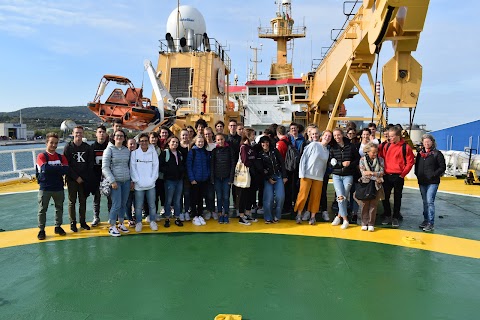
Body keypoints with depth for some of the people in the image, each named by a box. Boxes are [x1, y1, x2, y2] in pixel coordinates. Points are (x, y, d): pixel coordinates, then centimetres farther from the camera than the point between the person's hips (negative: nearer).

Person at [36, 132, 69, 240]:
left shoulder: (61, 157, 5)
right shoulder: (41, 156, -6)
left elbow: (66, 169, -11)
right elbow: (45, 168, -24)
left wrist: (52, 169, -17)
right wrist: (59, 168, -15)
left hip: (59, 187, 4)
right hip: (45, 188, -3)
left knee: (59, 208, 13)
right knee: (42, 209, 4)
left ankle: (58, 227, 27)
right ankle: (41, 230, 16)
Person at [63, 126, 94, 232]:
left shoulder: (87, 147, 4)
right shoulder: (68, 147, -2)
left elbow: (90, 164, 3)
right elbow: (66, 164, -6)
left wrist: (86, 177, -7)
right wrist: (76, 177, -12)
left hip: (84, 180, 2)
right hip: (72, 179, -2)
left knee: (83, 201, 9)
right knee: (72, 201, 4)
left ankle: (83, 221, 18)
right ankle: (73, 223, 13)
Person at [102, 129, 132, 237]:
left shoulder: (127, 150, 9)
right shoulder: (109, 150, -4)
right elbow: (105, 168, -7)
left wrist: (132, 180, 10)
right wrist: (112, 181, -13)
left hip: (126, 181, 5)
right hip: (115, 181, -4)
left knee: (124, 204, 10)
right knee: (116, 205, -7)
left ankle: (121, 224, 25)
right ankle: (112, 227, 8)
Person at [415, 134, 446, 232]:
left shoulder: (437, 154, -5)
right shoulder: (420, 153, 12)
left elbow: (442, 167, -5)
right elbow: (416, 166, 19)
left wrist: (433, 175, -13)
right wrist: (418, 175, 6)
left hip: (433, 182, -6)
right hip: (422, 182, 6)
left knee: (430, 201, -12)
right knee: (425, 202, 13)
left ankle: (431, 223, -8)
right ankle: (426, 220, 24)